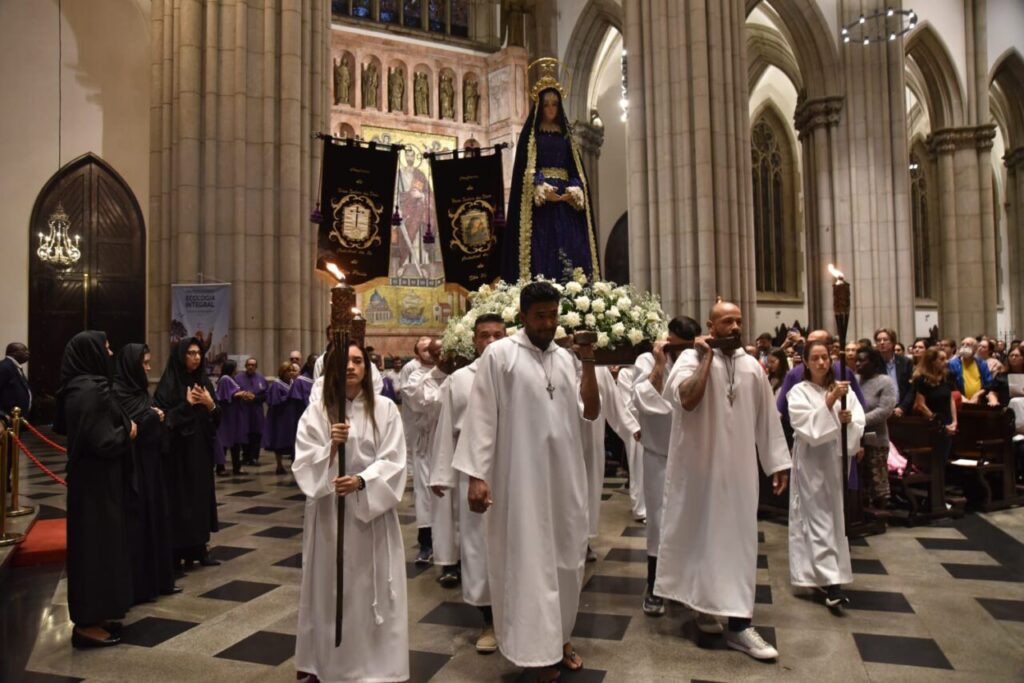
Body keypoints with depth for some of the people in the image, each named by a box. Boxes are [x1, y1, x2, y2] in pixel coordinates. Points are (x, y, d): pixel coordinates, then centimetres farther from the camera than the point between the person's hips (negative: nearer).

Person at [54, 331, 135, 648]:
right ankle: (88, 623, 10)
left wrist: (124, 428, 8)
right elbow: (102, 442, -26)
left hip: (92, 477, 10)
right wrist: (127, 433, -8)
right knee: (96, 544, -1)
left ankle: (93, 614, 27)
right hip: (97, 481, -10)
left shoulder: (82, 386, 8)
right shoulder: (90, 390, -22)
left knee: (94, 543, 16)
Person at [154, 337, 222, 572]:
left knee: (201, 495, 9)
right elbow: (162, 418, -15)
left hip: (202, 449, 6)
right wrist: (186, 404, -18)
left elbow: (217, 419, 10)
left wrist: (211, 405, -9)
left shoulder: (204, 382, 9)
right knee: (180, 498, -2)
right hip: (178, 452, -6)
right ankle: (177, 554, 8)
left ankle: (199, 549, 19)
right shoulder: (168, 384, -9)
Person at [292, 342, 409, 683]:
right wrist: (331, 446, -23)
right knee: (330, 588, 9)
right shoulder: (316, 411, 0)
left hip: (372, 510, 0)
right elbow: (303, 465, -5)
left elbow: (393, 462, -7)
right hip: (328, 511, 1)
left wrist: (360, 481, -23)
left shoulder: (385, 410, -2)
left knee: (373, 588, 5)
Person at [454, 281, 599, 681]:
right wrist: (476, 475, -14)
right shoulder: (499, 354, -7)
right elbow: (481, 417, -9)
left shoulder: (565, 358, 9)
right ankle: (539, 649, 20)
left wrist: (589, 364, -6)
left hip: (565, 476, 6)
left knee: (566, 558, 16)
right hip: (521, 479, -6)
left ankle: (559, 636, 35)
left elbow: (591, 411, 5)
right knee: (530, 561, 5)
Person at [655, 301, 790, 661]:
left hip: (738, 468, 4)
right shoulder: (691, 358, -7)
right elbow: (687, 400, -26)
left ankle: (739, 624, 15)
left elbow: (767, 417, 10)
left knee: (737, 540, 7)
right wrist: (707, 357, -18)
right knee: (701, 534, 9)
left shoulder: (752, 366, 6)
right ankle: (702, 603, 29)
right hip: (699, 466, -4)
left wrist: (777, 463, 9)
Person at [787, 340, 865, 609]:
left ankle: (821, 574, 28)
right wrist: (829, 402, -27)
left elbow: (860, 422, 1)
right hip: (811, 462, -5)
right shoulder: (799, 392, -6)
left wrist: (848, 420, -21)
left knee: (836, 516, 12)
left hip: (837, 459, 5)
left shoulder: (843, 389, 6)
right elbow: (806, 425, -19)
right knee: (819, 518, -7)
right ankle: (831, 582, -11)